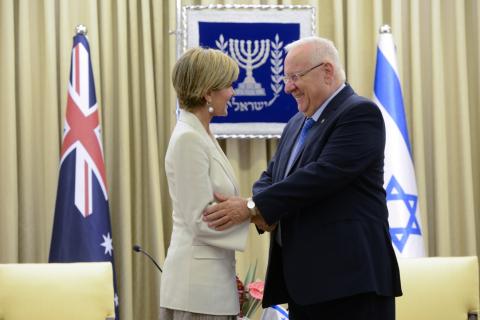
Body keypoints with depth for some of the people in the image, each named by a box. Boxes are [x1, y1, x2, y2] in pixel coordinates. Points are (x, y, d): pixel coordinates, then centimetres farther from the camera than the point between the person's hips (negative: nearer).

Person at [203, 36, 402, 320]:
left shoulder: (360, 113, -9)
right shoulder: (297, 124, 20)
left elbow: (322, 175, -20)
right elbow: (272, 176, 18)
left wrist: (253, 207, -18)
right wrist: (263, 211, -6)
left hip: (349, 279, -8)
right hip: (304, 280, 8)